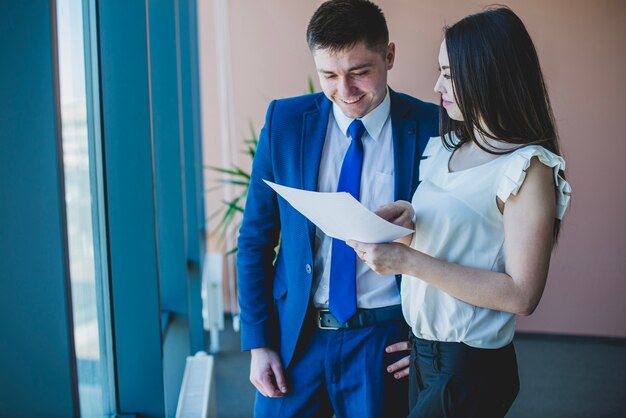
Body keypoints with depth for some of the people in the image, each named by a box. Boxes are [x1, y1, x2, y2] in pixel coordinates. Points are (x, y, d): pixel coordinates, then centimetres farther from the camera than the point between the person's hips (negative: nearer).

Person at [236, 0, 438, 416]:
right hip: (296, 333, 2)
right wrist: (257, 341, -1)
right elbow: (255, 239, 2)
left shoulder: (432, 129, -8)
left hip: (386, 338, -1)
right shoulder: (285, 120, -3)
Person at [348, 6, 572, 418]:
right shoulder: (446, 148, 6)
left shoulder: (528, 167, -17)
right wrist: (406, 215, -5)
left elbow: (522, 294, -21)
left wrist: (408, 261, -24)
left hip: (469, 368, -7)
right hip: (422, 351, 7)